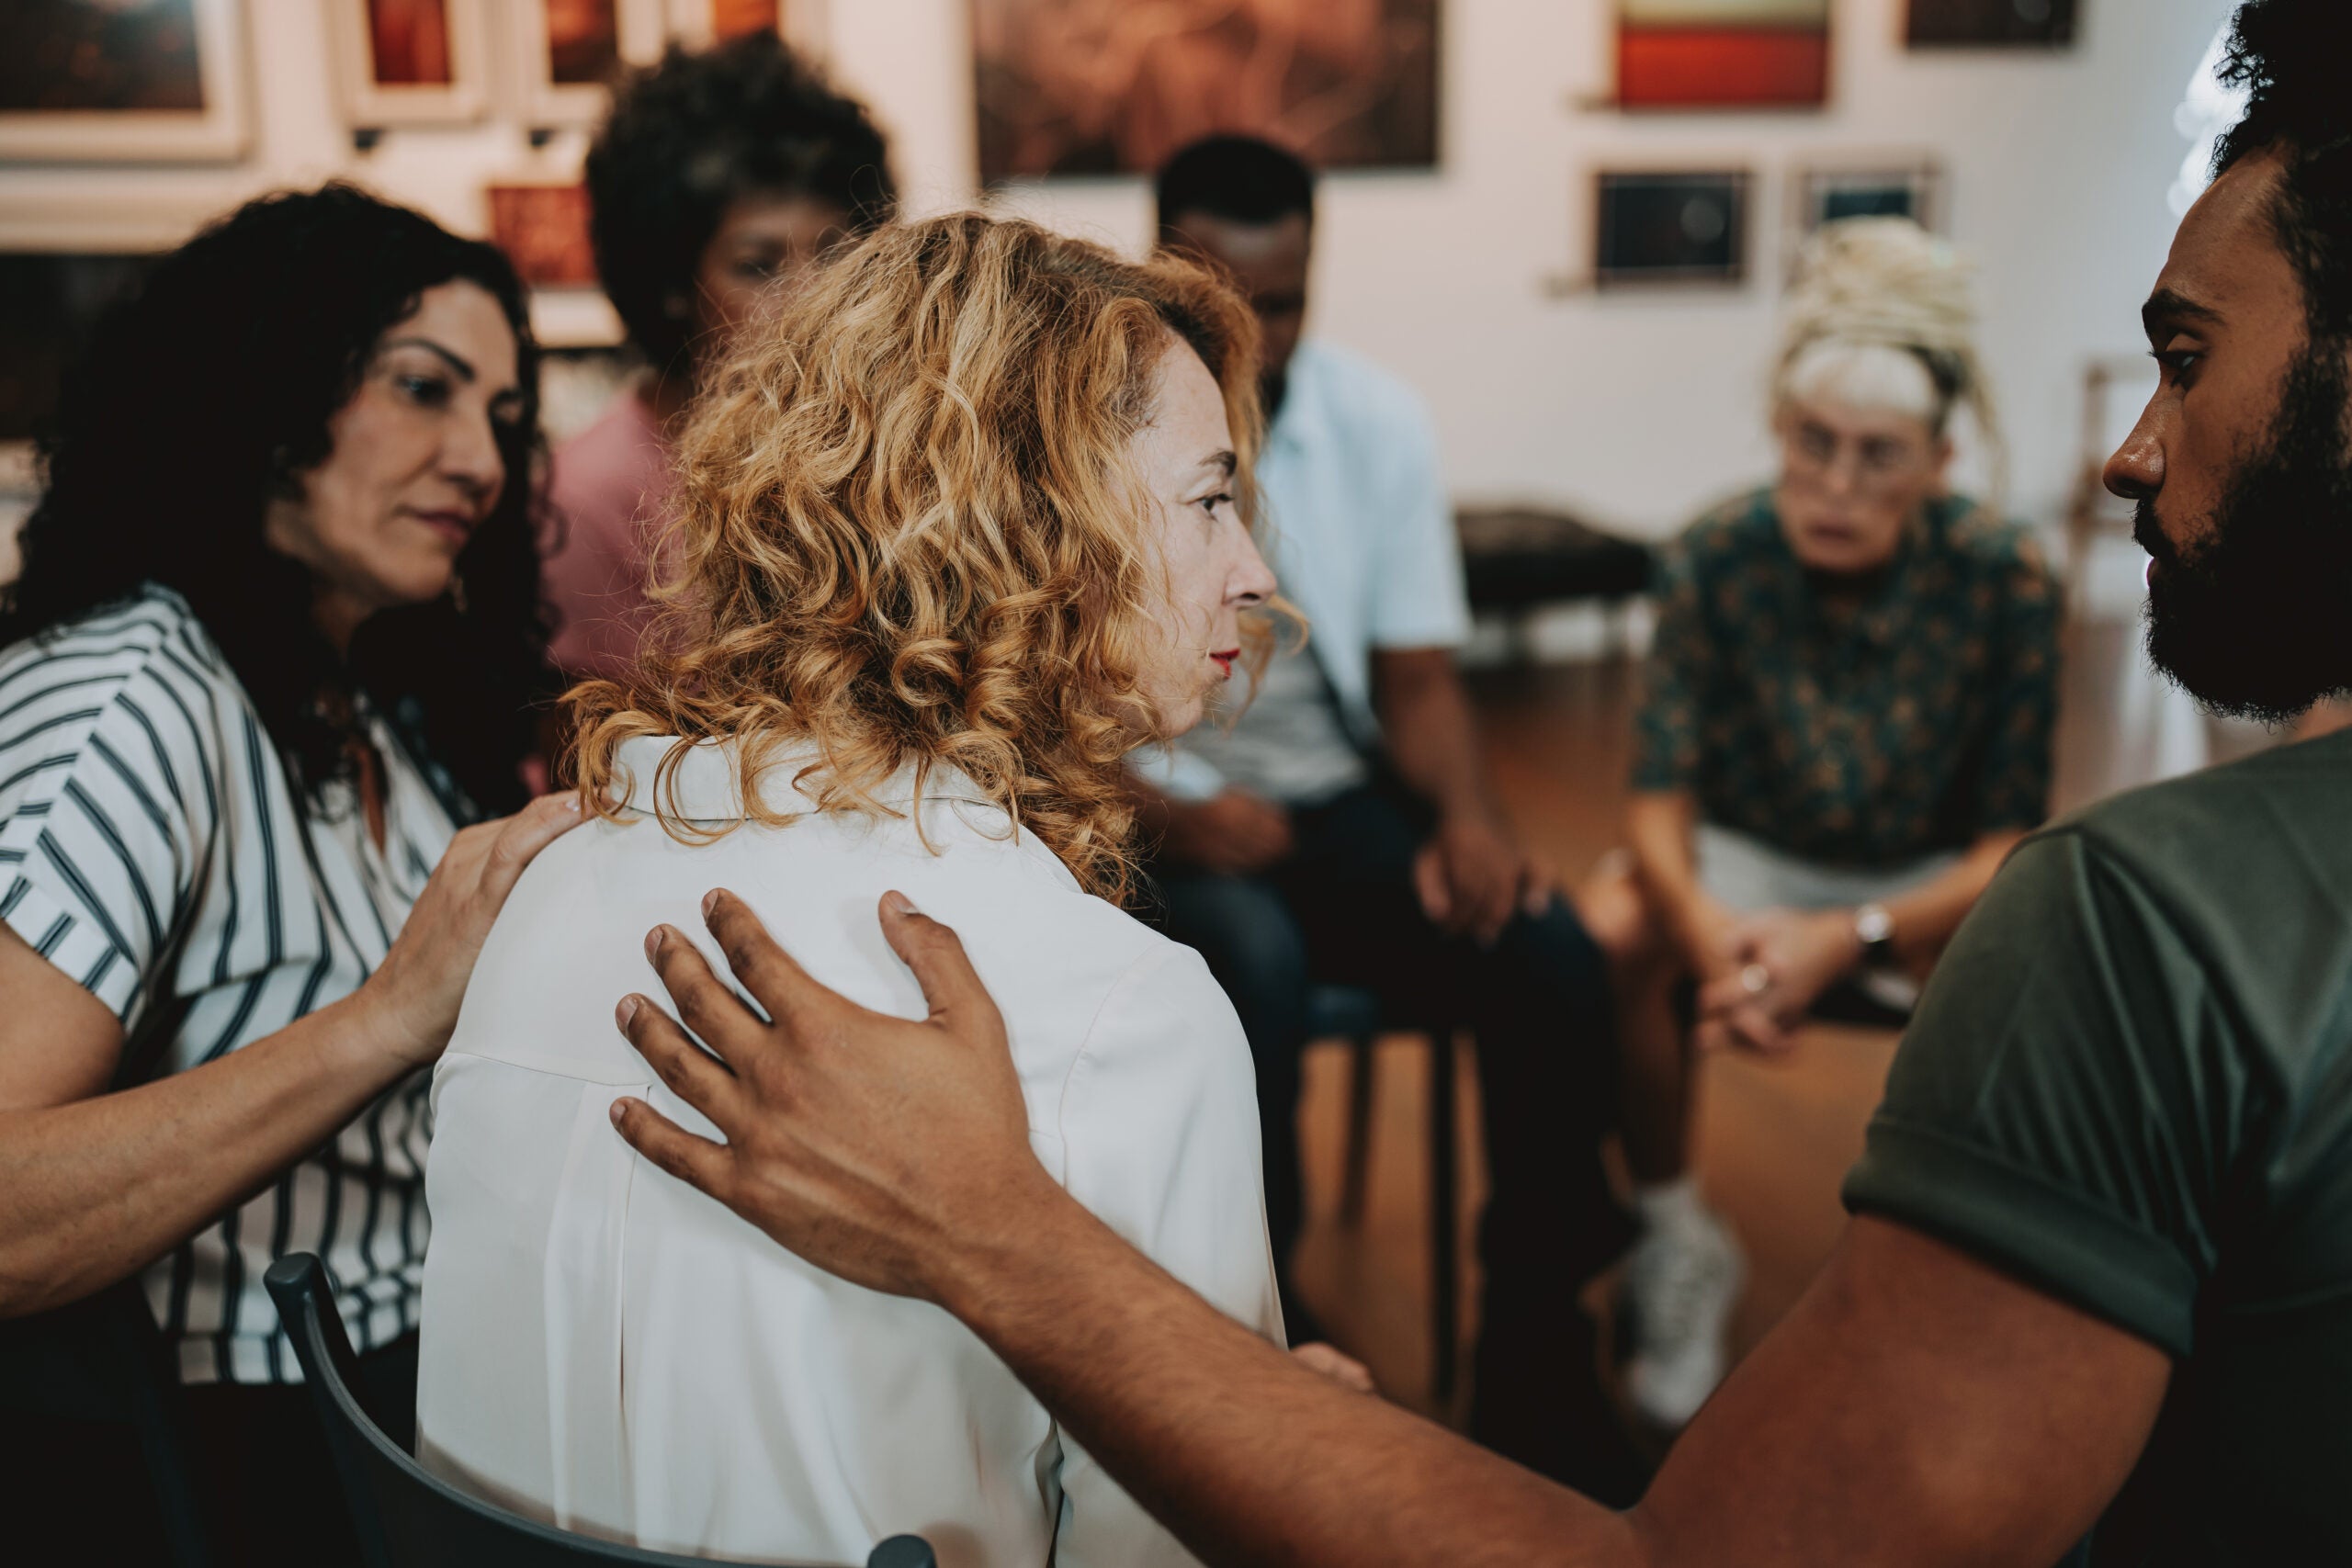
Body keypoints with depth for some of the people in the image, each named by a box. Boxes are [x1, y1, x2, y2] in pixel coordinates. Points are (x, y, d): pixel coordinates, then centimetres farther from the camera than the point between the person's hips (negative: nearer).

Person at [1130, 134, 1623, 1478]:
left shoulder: (1379, 420, 2)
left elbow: (1417, 673, 5)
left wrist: (1469, 814, -16)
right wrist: (1165, 811, -24)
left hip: (1339, 798, 3)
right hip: (1150, 814, -3)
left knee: (1554, 958, -22)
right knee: (1253, 962, -36)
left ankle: (1535, 1340, -2)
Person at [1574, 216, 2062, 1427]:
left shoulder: (2004, 580, -17)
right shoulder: (1717, 558, -15)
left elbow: (2009, 845, -16)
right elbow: (1660, 799, -16)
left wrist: (1848, 938, -32)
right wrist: (1709, 926, -38)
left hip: (1925, 880, 0)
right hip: (1746, 857, 1)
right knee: (1606, 934, -30)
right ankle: (1676, 1244, -6)